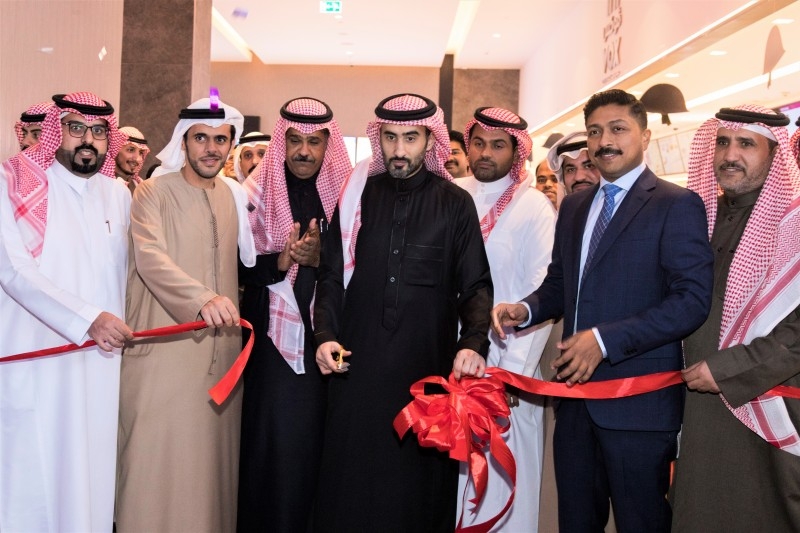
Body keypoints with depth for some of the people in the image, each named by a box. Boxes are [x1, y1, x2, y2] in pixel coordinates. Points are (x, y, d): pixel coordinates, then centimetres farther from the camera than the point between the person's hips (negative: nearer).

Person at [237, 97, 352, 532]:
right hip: (272, 338, -1)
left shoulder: (345, 193, 5)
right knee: (272, 444, 0)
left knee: (317, 445, 2)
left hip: (326, 338, 1)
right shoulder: (258, 191, 4)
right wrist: (281, 260, -16)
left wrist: (318, 258, -15)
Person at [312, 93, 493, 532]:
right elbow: (332, 275, 10)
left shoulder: (455, 204, 4)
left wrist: (473, 342, -15)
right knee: (351, 484, 6)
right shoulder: (358, 195, 9)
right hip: (357, 366, 2)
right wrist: (326, 335, -4)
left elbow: (476, 285, 1)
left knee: (419, 481, 6)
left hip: (428, 366, -1)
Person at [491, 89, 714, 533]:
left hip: (637, 400, -6)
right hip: (575, 395, 6)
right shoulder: (574, 206, 14)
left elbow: (693, 299, -16)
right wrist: (525, 309, -3)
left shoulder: (676, 205, -7)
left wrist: (606, 339, -22)